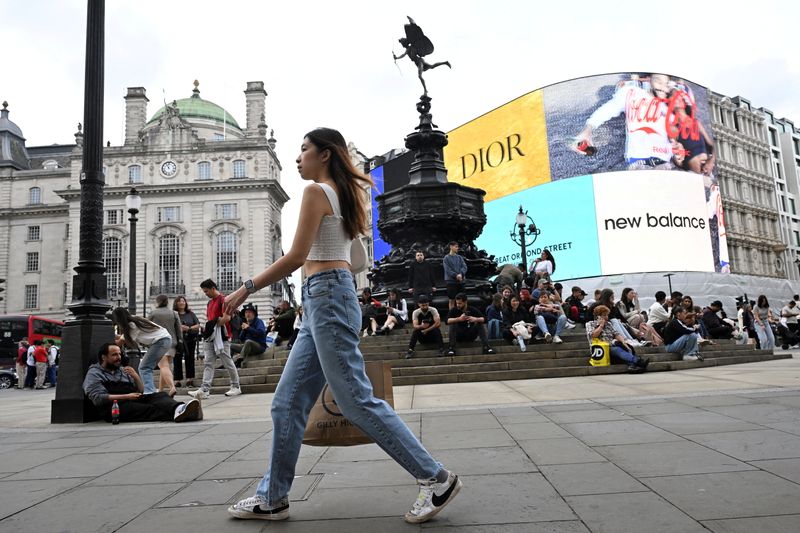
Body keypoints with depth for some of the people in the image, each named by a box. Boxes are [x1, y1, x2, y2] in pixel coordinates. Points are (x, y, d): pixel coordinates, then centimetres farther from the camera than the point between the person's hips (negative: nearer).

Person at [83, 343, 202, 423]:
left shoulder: (122, 370, 28)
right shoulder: (94, 374, 10)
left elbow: (141, 391, 24)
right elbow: (98, 398, -7)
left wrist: (136, 377, 3)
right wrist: (126, 396, -13)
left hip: (133, 401, 5)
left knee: (161, 395, -25)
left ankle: (178, 408, -57)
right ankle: (174, 414, -61)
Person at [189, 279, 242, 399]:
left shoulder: (223, 300, -10)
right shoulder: (209, 303, 18)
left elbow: (226, 318, -18)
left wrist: (213, 325, -13)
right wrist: (206, 329, 7)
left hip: (221, 337, -8)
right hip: (210, 337, 8)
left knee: (227, 362, 0)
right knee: (208, 363, 0)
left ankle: (235, 387, 12)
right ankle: (205, 390, -3)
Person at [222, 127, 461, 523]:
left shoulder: (316, 191, -7)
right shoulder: (342, 194, 20)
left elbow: (296, 257, -13)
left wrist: (245, 290, -7)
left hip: (326, 295, -10)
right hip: (330, 297, 10)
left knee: (356, 399, -7)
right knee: (287, 402, 11)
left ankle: (436, 478, 2)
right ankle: (272, 497, 21)